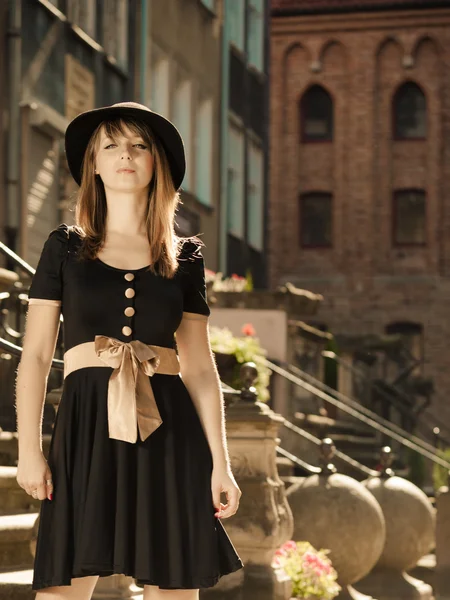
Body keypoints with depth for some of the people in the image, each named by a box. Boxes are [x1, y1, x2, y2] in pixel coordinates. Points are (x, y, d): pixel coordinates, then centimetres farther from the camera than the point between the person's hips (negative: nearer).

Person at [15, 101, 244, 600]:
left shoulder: (185, 257, 12)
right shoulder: (66, 247, 9)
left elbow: (200, 367, 11)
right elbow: (35, 356, 6)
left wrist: (220, 461, 4)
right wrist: (28, 450, -4)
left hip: (169, 431, 2)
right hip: (86, 427, -1)